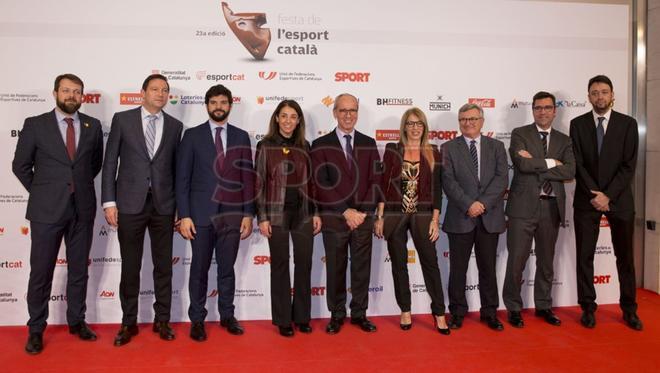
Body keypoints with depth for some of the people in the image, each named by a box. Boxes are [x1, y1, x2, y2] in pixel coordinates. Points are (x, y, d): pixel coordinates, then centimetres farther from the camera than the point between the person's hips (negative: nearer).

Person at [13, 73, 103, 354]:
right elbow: (20, 165, 5)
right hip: (46, 210, -2)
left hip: (82, 209, 2)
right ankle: (36, 329, 20)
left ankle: (76, 321, 26)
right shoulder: (35, 125, -1)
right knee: (41, 271, 5)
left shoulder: (93, 126, 5)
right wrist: (40, 192, 6)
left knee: (79, 269, 11)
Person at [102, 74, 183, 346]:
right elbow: (110, 163, 1)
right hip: (130, 203, -1)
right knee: (130, 267, 7)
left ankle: (162, 320, 21)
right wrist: (109, 202, -5)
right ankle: (129, 323, 22)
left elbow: (175, 167, 8)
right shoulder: (122, 119, 3)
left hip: (163, 204, 2)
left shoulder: (175, 126, 7)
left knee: (164, 266, 8)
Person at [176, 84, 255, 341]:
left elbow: (248, 178, 6)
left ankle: (227, 315, 25)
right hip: (201, 213, -1)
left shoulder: (241, 136, 7)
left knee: (227, 269, 10)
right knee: (199, 269, 7)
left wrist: (248, 214, 1)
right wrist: (184, 216, -8)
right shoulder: (192, 135, 2)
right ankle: (197, 319, 21)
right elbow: (182, 178, -1)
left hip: (232, 214, 2)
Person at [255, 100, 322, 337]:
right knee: (280, 265, 5)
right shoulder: (265, 146, -1)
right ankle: (282, 320, 18)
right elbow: (259, 182, -4)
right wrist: (262, 217, -9)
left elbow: (311, 181, 10)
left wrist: (316, 213, 5)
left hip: (303, 213, 3)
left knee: (304, 264, 7)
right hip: (277, 213, -3)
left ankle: (302, 317, 22)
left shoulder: (304, 146, 8)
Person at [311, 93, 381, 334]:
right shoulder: (321, 145, 0)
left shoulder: (368, 143, 8)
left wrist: (363, 211, -8)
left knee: (362, 268, 10)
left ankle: (359, 313, 24)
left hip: (363, 217, 2)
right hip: (334, 218, -2)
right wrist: (346, 211, -13)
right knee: (335, 269, 7)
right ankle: (337, 314, 22)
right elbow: (322, 184, -7)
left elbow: (375, 180, 3)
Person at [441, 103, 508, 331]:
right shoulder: (448, 148, 4)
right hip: (460, 218, -1)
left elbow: (502, 178, -2)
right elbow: (448, 182, -6)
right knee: (458, 268, 6)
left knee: (488, 267, 10)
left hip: (490, 217, 2)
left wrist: (483, 203, -14)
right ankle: (457, 312, 19)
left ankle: (490, 312, 23)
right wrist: (468, 205, -16)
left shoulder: (496, 146, 9)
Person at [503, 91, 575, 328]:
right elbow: (523, 164, -16)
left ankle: (543, 306, 29)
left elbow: (570, 172, -5)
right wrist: (551, 163, -6)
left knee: (546, 260, 14)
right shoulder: (520, 134, 2)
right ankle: (513, 308, 15)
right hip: (524, 206, -4)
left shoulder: (563, 140, 12)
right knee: (517, 260, 0)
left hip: (552, 207, 4)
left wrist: (535, 164, -12)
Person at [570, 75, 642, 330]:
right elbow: (577, 164, -2)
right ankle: (588, 308, 15)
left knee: (625, 256, 8)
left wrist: (608, 195, -13)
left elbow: (629, 165, -5)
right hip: (587, 199, 0)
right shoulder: (578, 124, 3)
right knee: (585, 256, 3)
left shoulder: (628, 124, 2)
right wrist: (594, 194, -12)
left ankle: (629, 309, 22)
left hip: (619, 199, 0)